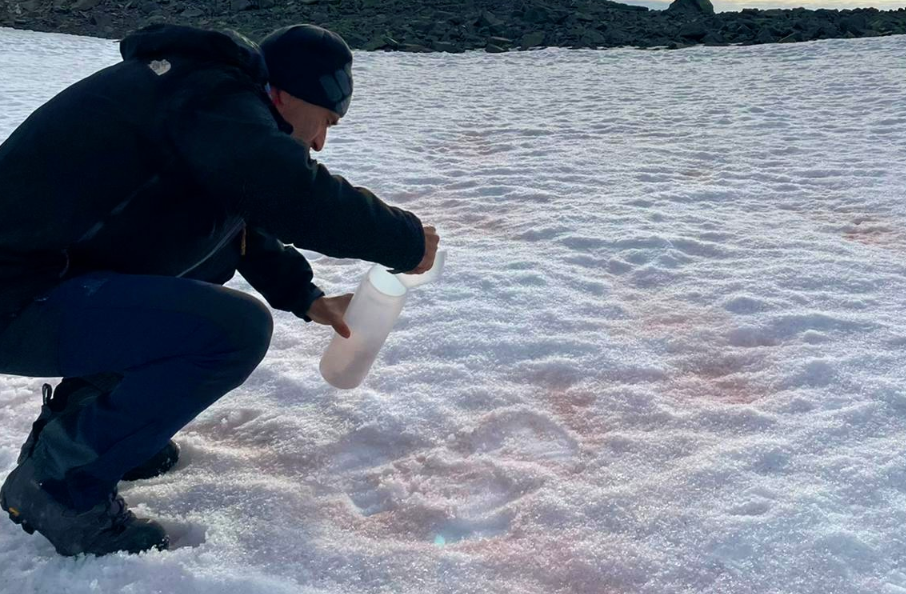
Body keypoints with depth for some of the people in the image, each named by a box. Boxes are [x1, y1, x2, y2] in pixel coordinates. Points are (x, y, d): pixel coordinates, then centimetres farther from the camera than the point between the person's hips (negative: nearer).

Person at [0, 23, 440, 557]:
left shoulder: (199, 85, 16)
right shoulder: (216, 97, -15)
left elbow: (243, 218, 26)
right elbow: (297, 199, -29)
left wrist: (306, 297, 21)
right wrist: (408, 241, -14)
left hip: (44, 271, 11)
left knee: (217, 244, 22)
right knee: (236, 331, -23)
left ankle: (81, 413, 19)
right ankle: (59, 481, -7)